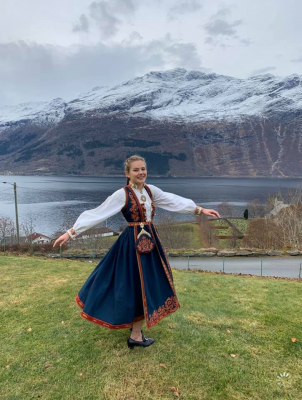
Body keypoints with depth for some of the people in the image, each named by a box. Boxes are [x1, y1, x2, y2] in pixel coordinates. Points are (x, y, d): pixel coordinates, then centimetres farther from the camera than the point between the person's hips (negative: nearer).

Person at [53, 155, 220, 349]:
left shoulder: (151, 190, 4)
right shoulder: (122, 194, -15)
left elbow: (174, 200, 8)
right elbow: (97, 213, -17)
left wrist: (200, 210, 9)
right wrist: (71, 232, -20)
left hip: (151, 240, 7)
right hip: (134, 244, -7)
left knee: (148, 284, 17)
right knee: (140, 286, 3)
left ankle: (136, 325, 38)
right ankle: (136, 335, 22)